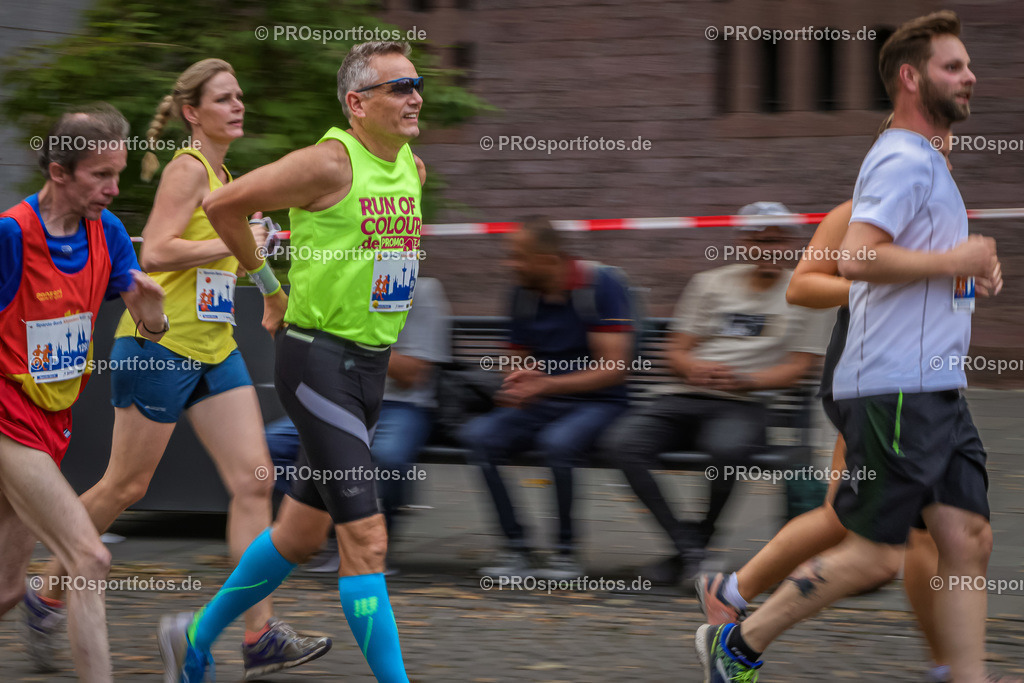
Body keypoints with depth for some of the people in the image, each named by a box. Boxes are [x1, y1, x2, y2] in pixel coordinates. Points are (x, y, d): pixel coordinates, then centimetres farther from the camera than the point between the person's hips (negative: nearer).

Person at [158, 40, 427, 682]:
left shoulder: (414, 168, 8)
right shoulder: (331, 162, -15)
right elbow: (223, 204, -9)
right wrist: (271, 286, -1)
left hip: (372, 364, 8)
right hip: (319, 359, -8)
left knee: (303, 532, 17)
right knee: (366, 538, -13)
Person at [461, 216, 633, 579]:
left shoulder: (601, 285, -10)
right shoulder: (524, 293, 8)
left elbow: (614, 368, -15)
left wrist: (546, 385, -22)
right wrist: (516, 387, -6)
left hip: (596, 403, -6)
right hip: (539, 405, 6)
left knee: (558, 440, -38)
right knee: (477, 435, -22)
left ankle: (566, 551, -21)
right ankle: (515, 546, -19)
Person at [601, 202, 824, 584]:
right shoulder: (710, 284, 17)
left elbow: (799, 367, 4)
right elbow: (677, 352, 15)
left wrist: (742, 379, -12)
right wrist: (696, 369, -9)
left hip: (742, 405, -3)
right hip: (683, 396, 3)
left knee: (727, 448, -40)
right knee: (623, 443, -26)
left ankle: (702, 538, -15)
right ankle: (685, 543, -24)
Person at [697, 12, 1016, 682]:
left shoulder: (928, 163, 21)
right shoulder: (903, 161, -12)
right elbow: (858, 256, -26)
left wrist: (975, 268, 16)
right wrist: (955, 260, -18)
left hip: (937, 389, 10)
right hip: (895, 391, -10)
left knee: (969, 541, 2)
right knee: (875, 557, -5)